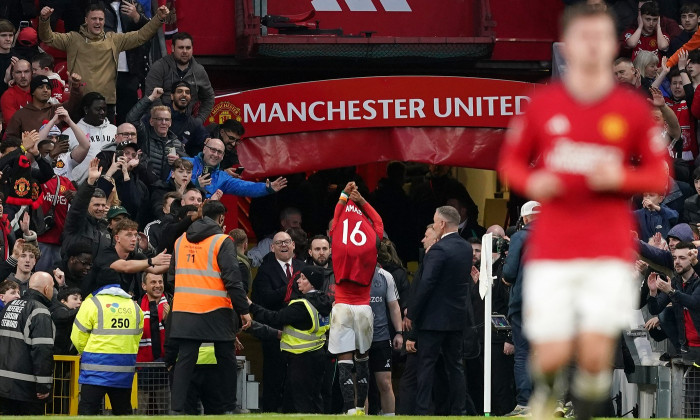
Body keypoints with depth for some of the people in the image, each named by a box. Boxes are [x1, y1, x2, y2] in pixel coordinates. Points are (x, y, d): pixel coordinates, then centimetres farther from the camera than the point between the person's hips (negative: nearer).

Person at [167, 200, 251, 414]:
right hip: (216, 311, -4)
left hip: (183, 311, 4)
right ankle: (230, 407, 15)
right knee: (226, 358, 10)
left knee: (185, 359, 3)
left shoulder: (180, 241, 12)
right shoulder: (222, 242, -6)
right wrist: (243, 310, -7)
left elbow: (172, 276, 19)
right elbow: (232, 279, -11)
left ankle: (176, 407, -7)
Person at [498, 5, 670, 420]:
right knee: (552, 356, -4)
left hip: (609, 252, 0)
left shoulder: (633, 108, 2)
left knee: (595, 352, -14)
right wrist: (531, 182, -9)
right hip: (551, 252, 0)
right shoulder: (542, 105, 3)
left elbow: (660, 176, 6)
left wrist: (621, 178, -14)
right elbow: (511, 162, 13)